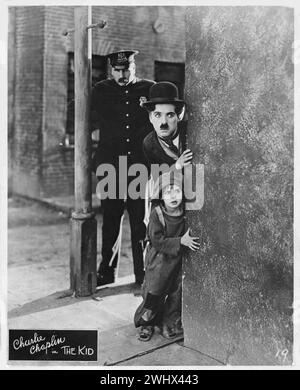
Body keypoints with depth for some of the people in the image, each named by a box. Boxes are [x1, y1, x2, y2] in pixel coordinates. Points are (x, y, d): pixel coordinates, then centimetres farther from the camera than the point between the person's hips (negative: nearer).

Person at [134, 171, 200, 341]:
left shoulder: (185, 213, -6)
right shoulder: (157, 214, -15)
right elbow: (157, 241, -21)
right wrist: (181, 241, -28)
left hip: (179, 259, 3)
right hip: (159, 259, -3)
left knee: (177, 292, 5)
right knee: (154, 293, 1)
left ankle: (169, 324, 24)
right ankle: (146, 325, 23)